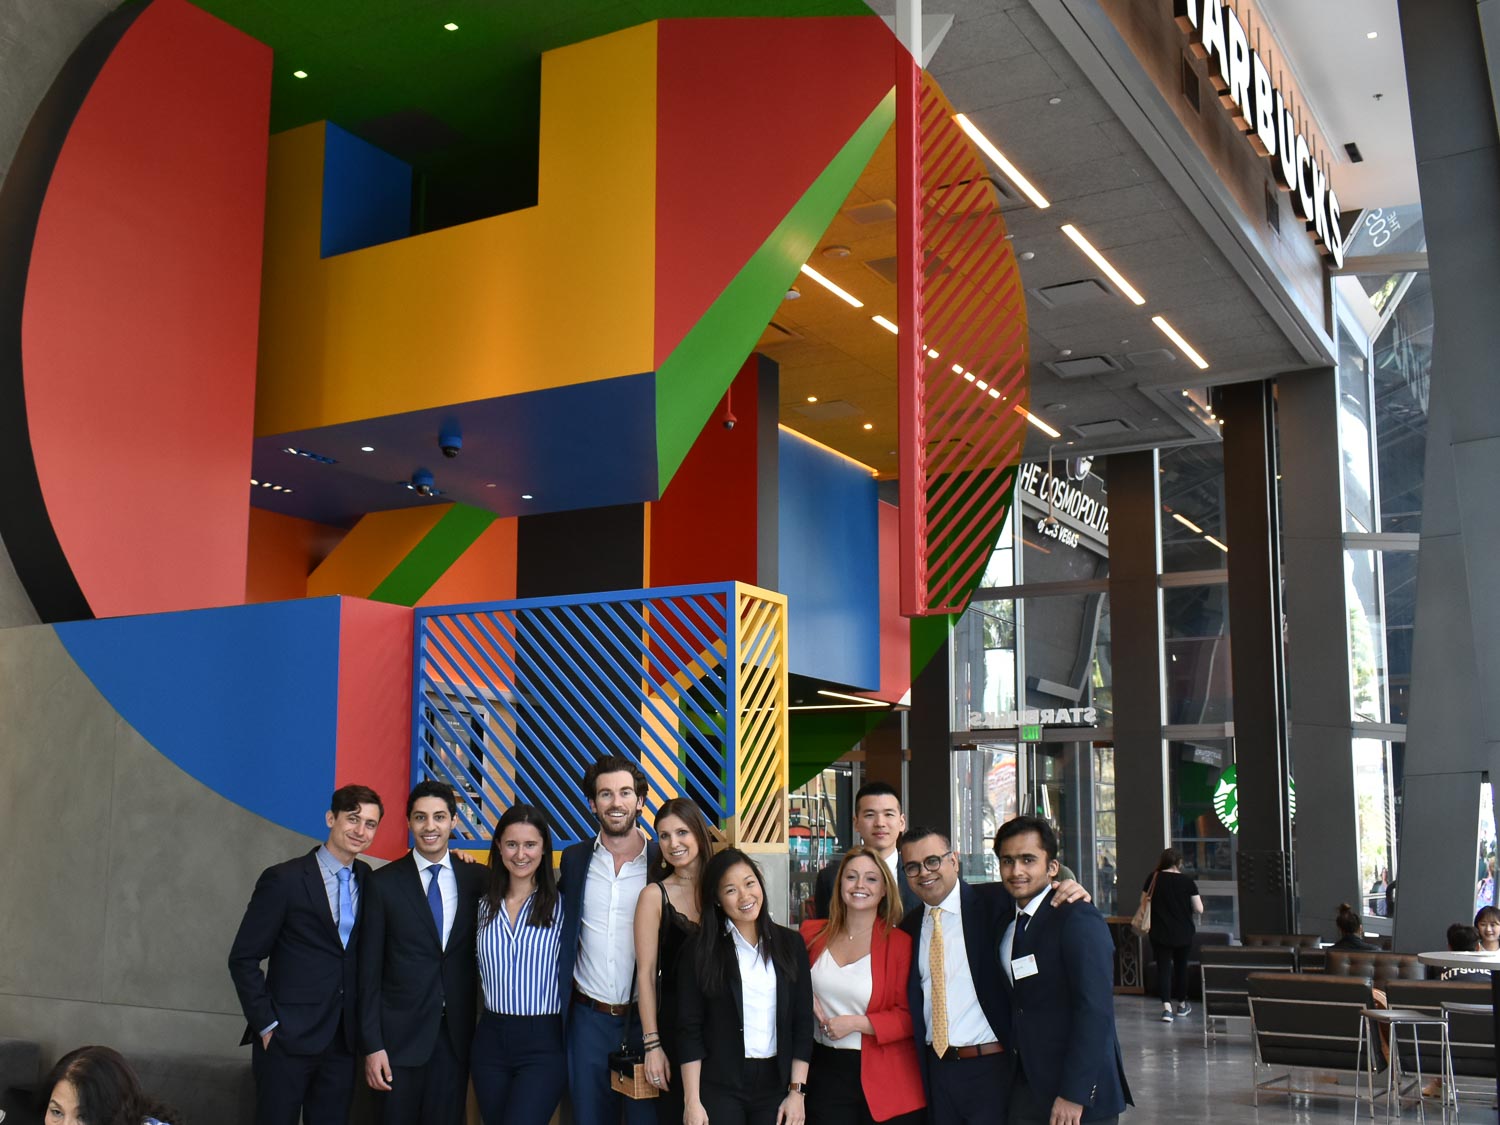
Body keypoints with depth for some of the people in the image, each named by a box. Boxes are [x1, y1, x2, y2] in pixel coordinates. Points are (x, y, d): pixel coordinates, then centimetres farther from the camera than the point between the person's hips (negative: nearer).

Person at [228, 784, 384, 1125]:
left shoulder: (366, 878, 7)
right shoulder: (283, 879, -9)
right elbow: (243, 959, -7)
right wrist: (267, 1024, -10)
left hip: (343, 1041, 5)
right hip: (288, 1039, -5)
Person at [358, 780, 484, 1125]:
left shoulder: (476, 879, 3)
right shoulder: (384, 883, -3)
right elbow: (369, 969, -3)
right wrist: (372, 1045, -7)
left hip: (457, 1032, 2)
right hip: (401, 1033, -2)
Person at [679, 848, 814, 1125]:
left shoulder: (791, 943, 4)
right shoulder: (701, 950, -3)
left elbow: (803, 1022, 4)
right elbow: (690, 1029, -4)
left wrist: (796, 1091, -2)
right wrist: (692, 1102, -9)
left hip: (776, 1082, 2)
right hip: (719, 1086, -2)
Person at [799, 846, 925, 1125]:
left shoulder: (900, 943, -7)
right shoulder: (813, 934, 4)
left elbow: (910, 1016, -7)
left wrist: (855, 1023, -16)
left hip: (883, 1079, -3)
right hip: (826, 1073, 3)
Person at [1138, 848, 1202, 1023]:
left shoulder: (1153, 879, -5)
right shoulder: (1187, 881, -8)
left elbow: (1143, 902, 5)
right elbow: (1199, 909, -7)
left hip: (1160, 933, 0)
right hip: (1183, 933, 0)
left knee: (1163, 967, 1)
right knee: (1181, 966, 17)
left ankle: (1166, 1007, -13)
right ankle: (1182, 1004, 31)